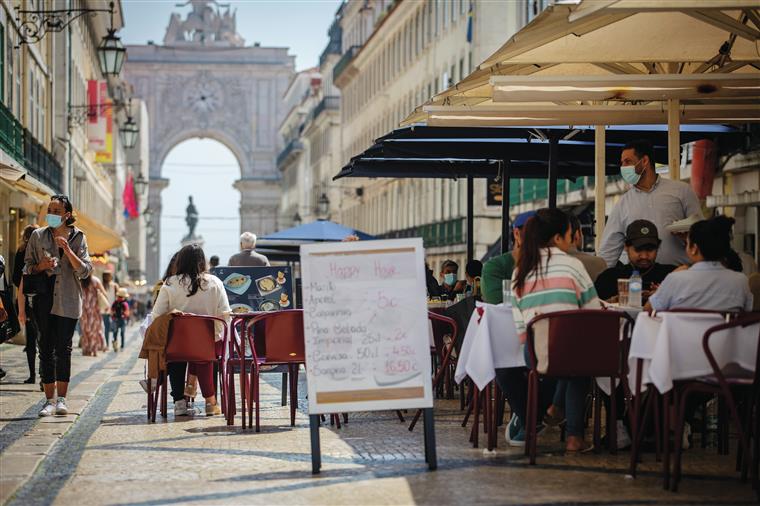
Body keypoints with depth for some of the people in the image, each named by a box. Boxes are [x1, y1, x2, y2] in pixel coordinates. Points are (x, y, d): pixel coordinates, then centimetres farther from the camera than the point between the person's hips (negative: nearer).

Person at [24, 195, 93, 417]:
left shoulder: (78, 237, 3)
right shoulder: (38, 236, 6)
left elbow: (85, 270, -2)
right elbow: (27, 267, 11)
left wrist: (68, 250, -14)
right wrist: (41, 266, -10)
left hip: (68, 300, -1)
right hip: (45, 297, 1)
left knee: (63, 348, -1)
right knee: (46, 348, -1)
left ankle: (61, 399, 6)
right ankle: (49, 400, 2)